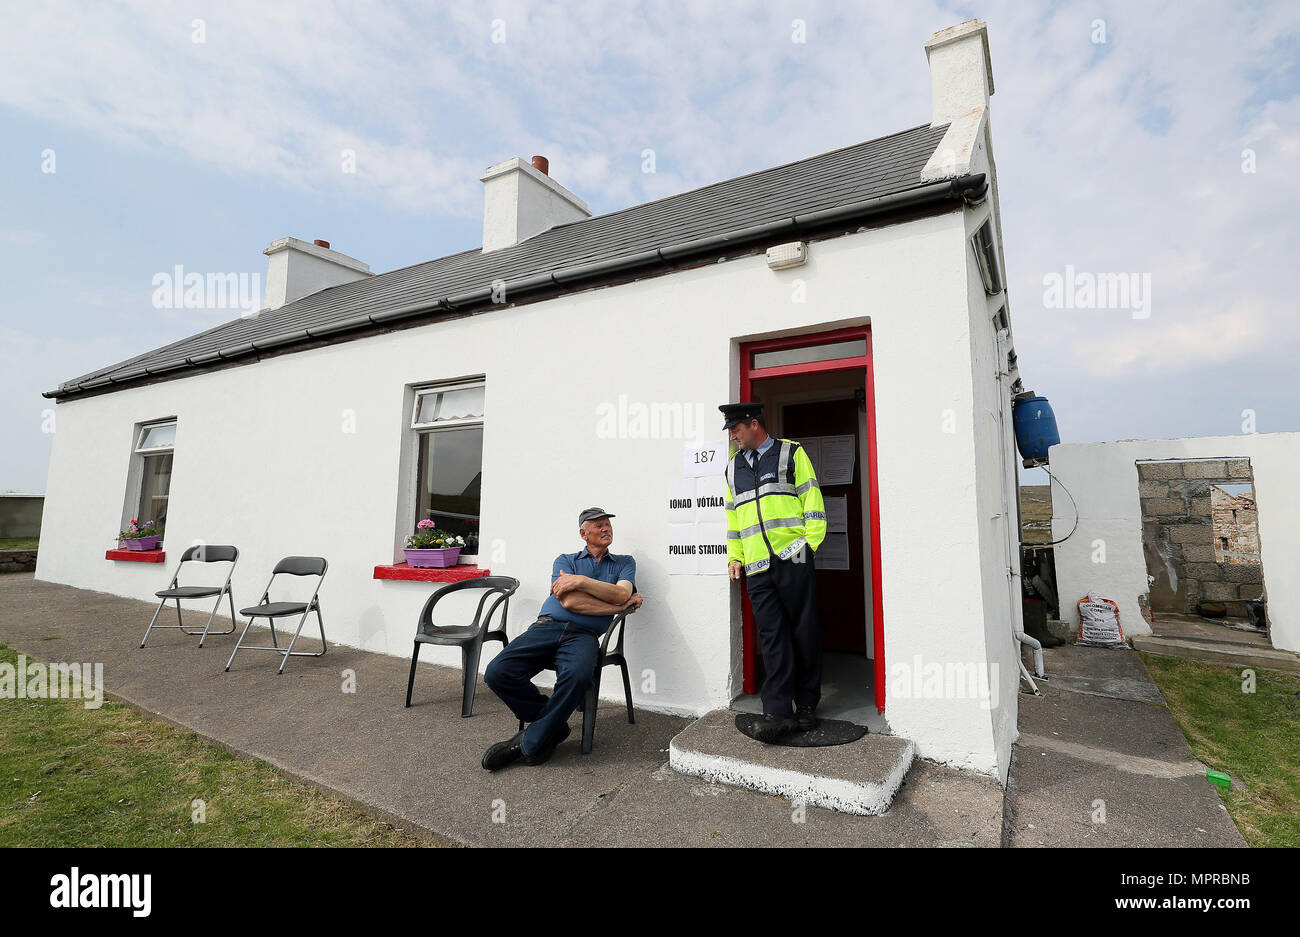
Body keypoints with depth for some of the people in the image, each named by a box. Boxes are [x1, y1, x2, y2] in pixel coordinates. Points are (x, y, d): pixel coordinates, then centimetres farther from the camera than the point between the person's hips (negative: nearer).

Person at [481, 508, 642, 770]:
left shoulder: (625, 563, 21)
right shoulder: (565, 560, 18)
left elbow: (621, 594, -1)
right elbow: (568, 601, -1)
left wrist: (581, 580, -6)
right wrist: (619, 605, 1)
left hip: (584, 635, -1)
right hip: (547, 626, 2)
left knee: (577, 675, -37)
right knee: (498, 672, -23)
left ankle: (531, 743, -13)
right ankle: (554, 726, 0)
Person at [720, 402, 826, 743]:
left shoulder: (791, 453, 5)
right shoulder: (734, 466, 19)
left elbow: (812, 499, 1)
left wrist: (811, 541, -7)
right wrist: (734, 556, 15)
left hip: (793, 559, -3)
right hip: (757, 568, 4)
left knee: (803, 632, 4)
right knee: (772, 637, 0)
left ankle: (806, 705, 19)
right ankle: (778, 712, 3)